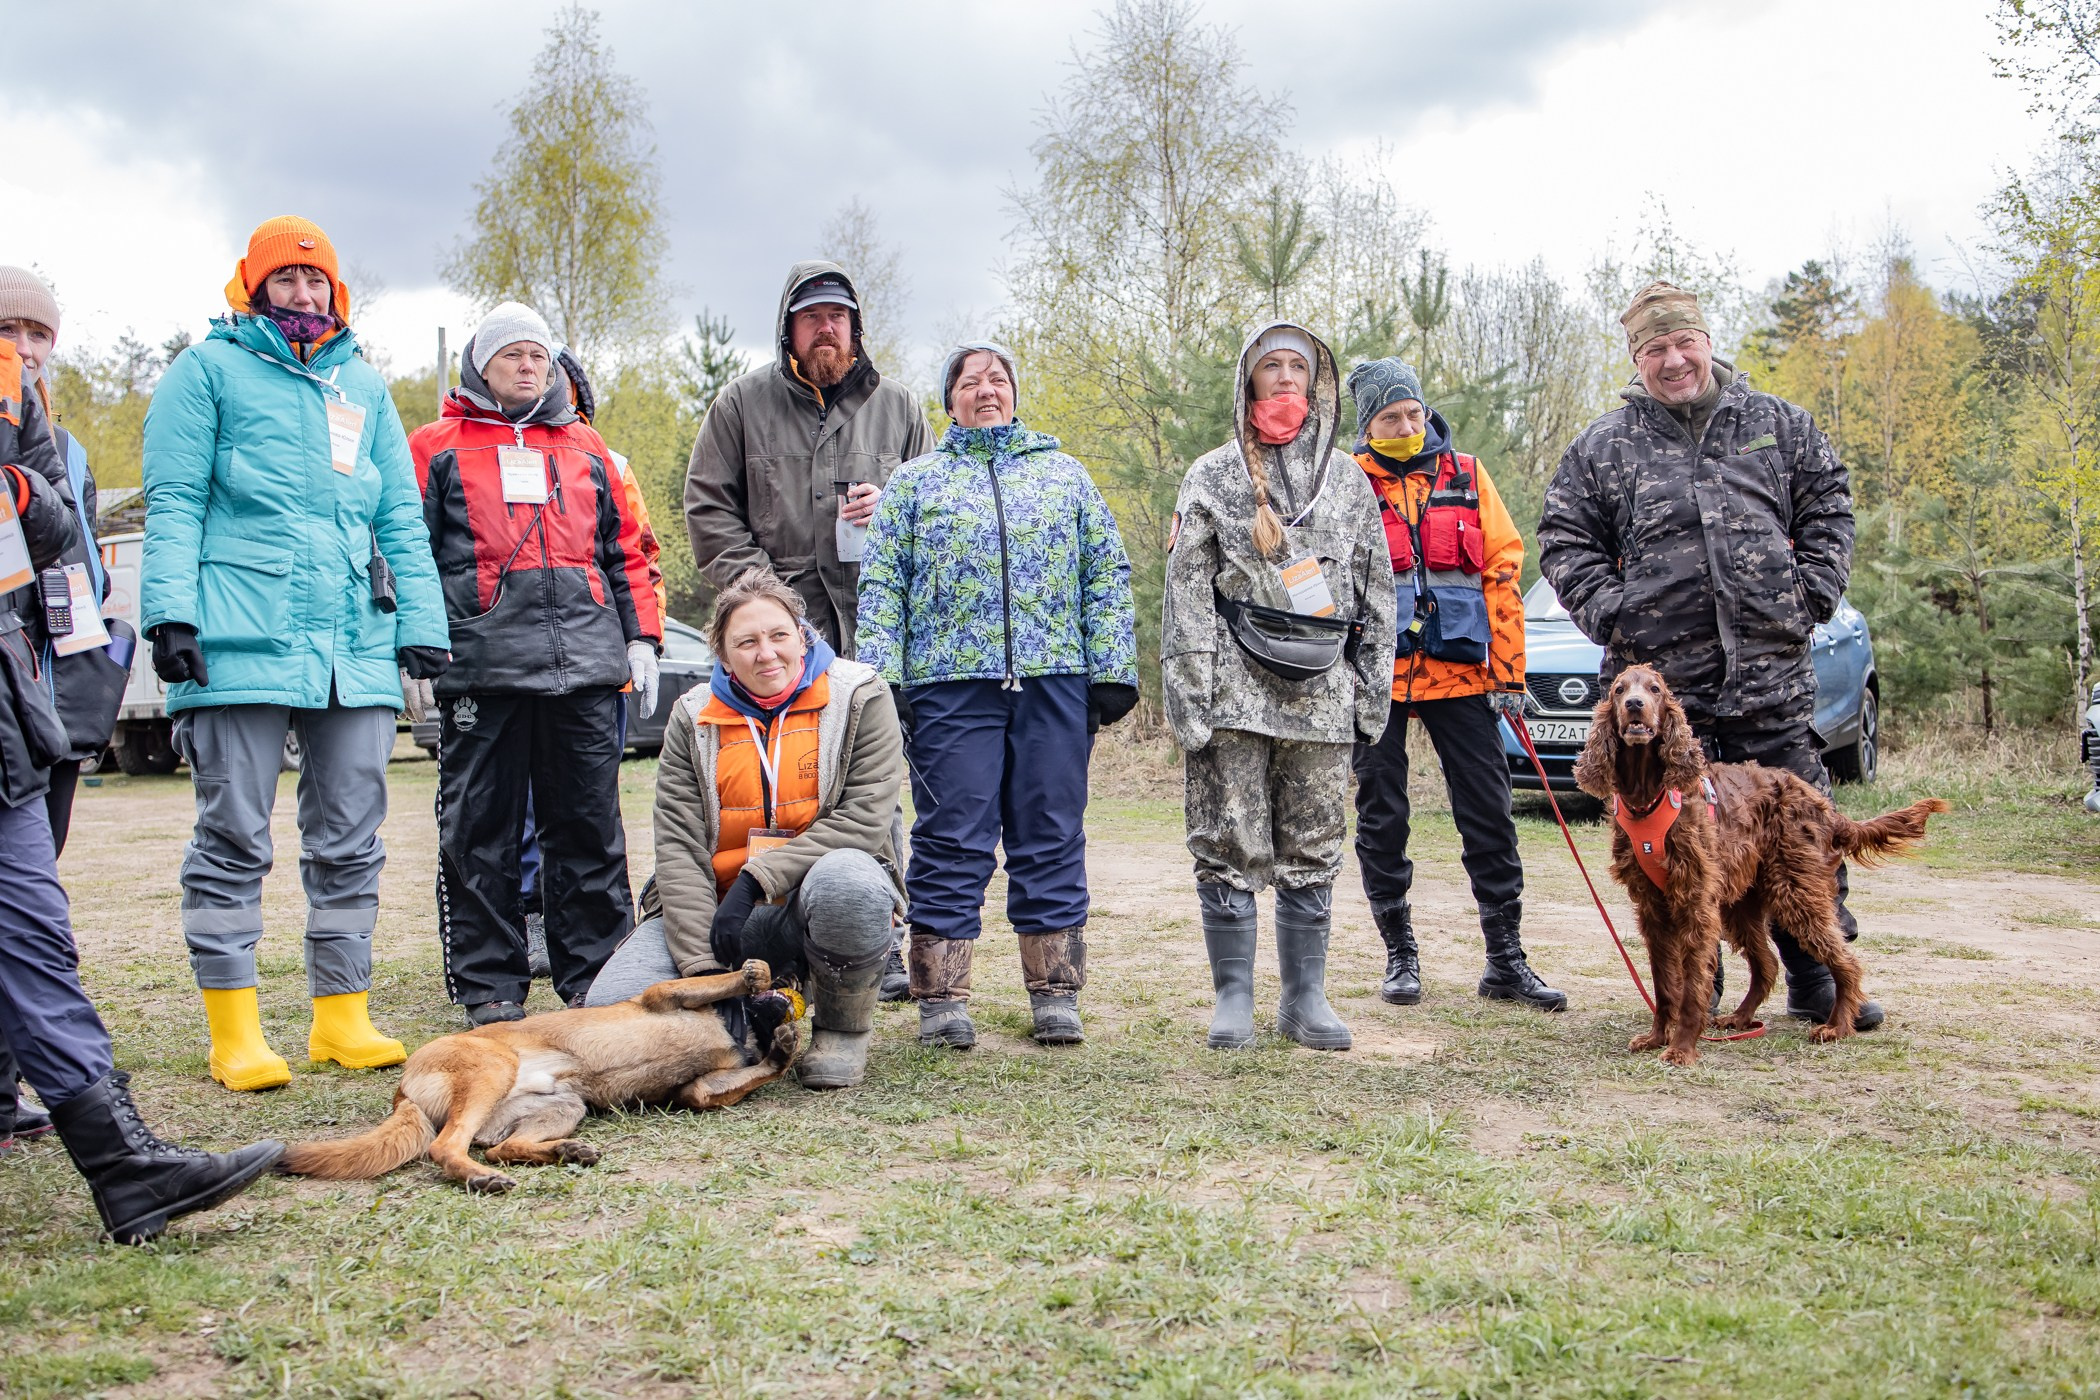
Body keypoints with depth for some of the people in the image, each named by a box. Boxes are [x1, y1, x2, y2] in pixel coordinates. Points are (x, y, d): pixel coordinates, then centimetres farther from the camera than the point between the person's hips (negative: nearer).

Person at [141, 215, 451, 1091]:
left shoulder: (364, 386, 21)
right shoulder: (209, 370, 8)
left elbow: (400, 516, 19)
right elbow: (174, 502, 0)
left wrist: (422, 621, 9)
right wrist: (171, 612, -11)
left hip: (356, 646, 5)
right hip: (240, 639, -4)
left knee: (349, 839, 6)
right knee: (233, 838, -2)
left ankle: (342, 1015, 14)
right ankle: (234, 1031, 5)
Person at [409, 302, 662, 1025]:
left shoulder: (585, 446, 20)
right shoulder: (439, 445, 11)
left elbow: (625, 549, 21)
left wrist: (640, 638, 12)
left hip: (585, 666, 2)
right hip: (481, 665, -2)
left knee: (589, 827, 5)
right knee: (481, 830, 2)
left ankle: (595, 976, 13)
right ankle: (489, 985, 11)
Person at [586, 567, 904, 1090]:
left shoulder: (859, 696, -2)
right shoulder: (693, 717, 4)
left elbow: (864, 818, -12)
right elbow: (678, 847, -4)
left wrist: (756, 878, -21)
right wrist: (703, 966, -17)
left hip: (807, 903, -2)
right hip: (715, 909, 3)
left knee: (845, 882, -39)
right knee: (612, 1003, -20)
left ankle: (844, 1026, -8)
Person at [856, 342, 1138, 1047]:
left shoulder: (1066, 476, 18)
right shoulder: (914, 482, 14)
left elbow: (1107, 575, 13)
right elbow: (881, 586, 7)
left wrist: (1114, 669, 3)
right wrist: (882, 680, -4)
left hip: (1055, 683, 2)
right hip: (951, 683, -1)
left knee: (1052, 839, 4)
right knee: (950, 842, -1)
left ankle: (1055, 992, 12)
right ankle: (942, 996, 6)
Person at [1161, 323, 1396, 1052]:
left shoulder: (1349, 479, 16)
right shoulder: (1213, 476, 8)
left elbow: (1375, 592, 16)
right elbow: (1187, 590, 1)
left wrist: (1373, 690, 9)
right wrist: (1192, 696, -8)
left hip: (1320, 690, 2)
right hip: (1236, 688, -2)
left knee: (1314, 850, 5)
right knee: (1230, 846, -1)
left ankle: (1305, 997, 13)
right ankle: (1234, 995, 9)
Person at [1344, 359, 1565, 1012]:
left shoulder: (1466, 475, 8)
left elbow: (1502, 572, 6)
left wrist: (1509, 674, 2)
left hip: (1459, 671, 2)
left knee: (1489, 816, 3)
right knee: (1382, 819, 5)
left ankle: (1505, 959, 13)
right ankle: (1400, 956, 18)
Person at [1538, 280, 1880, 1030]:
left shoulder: (1779, 425, 11)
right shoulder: (1602, 447, 6)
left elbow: (1827, 505, 14)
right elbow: (1565, 541, 6)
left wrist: (1813, 591, 2)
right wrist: (1612, 613, -6)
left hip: (1771, 668, 1)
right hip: (1661, 675, -1)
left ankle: (1817, 981, 18)